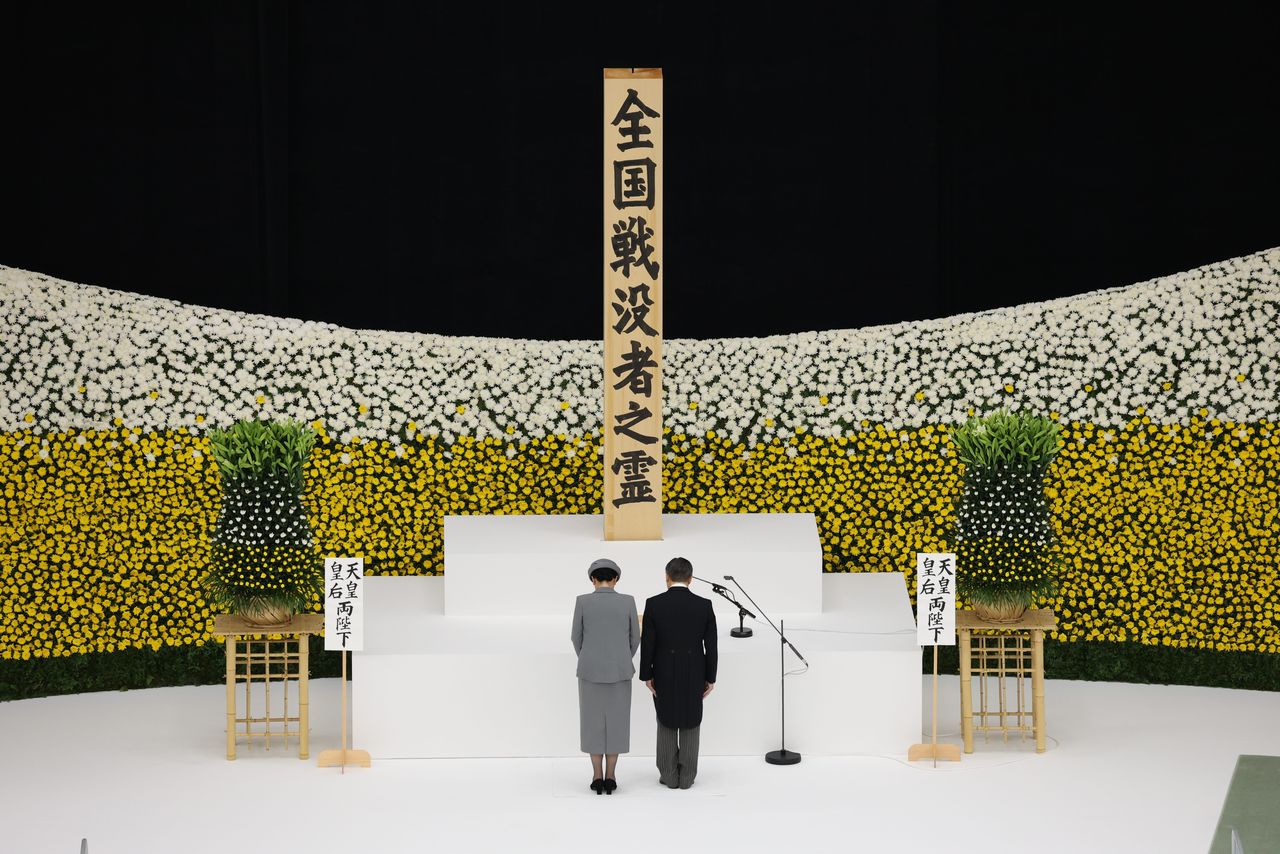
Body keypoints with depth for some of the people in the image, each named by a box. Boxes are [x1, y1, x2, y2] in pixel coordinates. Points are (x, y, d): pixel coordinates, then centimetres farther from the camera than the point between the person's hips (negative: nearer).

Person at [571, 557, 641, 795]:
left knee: (593, 722, 9)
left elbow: (577, 637, 0)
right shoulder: (628, 601, -6)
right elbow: (634, 638, 1)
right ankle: (610, 777, 10)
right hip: (619, 670, 0)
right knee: (616, 721, 9)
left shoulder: (582, 601, -8)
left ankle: (597, 777, 9)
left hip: (591, 670, 0)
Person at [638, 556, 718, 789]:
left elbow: (647, 643, -8)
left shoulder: (653, 604, -11)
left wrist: (647, 675, 0)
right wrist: (710, 678, 4)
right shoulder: (704, 605, -8)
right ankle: (687, 776, 13)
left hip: (664, 674, 0)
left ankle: (669, 776, 14)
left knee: (667, 724, 12)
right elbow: (711, 646, -5)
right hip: (694, 674, 0)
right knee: (690, 724, 11)